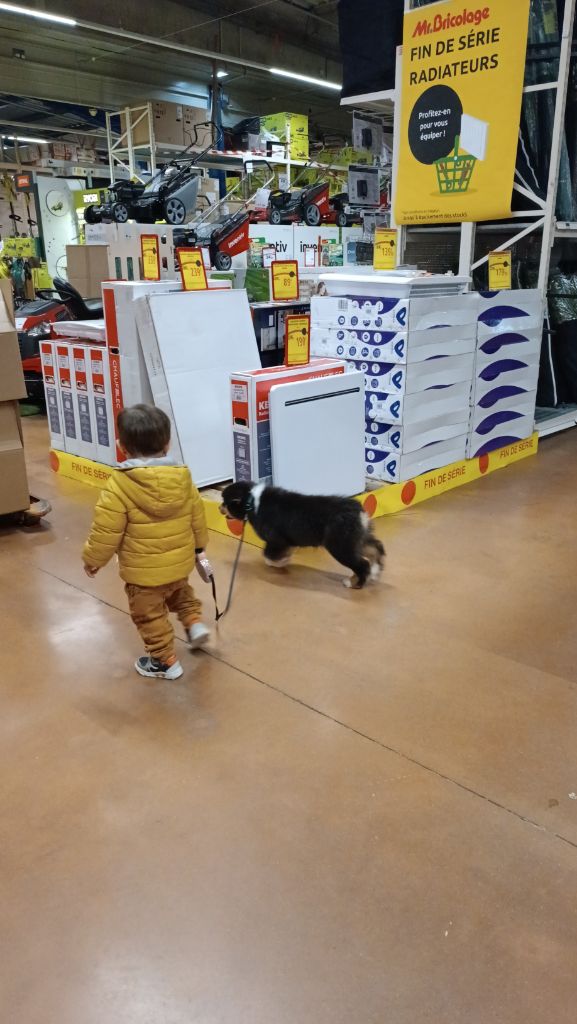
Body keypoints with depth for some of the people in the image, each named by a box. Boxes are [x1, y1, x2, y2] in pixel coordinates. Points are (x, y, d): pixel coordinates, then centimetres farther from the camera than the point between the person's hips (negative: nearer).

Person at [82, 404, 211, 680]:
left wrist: (92, 559, 0)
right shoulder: (183, 477, -6)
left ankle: (165, 662, 27)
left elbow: (106, 530, -17)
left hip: (144, 570, -5)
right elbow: (197, 516, 6)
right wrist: (199, 546, 22)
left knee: (150, 616, 15)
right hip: (181, 562, 5)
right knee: (179, 593, 36)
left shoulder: (119, 485, -22)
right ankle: (194, 621, 22)